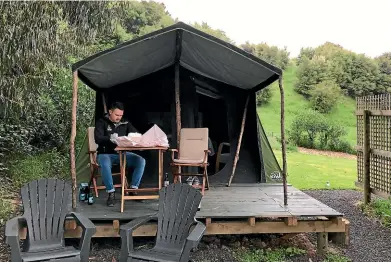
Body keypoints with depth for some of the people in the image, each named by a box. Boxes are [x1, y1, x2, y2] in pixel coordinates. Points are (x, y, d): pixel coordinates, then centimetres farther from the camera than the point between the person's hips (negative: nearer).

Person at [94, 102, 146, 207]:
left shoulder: (125, 122, 10)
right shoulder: (102, 122, 0)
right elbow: (97, 139, -15)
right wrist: (109, 138, -35)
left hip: (122, 153, 4)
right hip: (106, 153, -3)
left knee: (141, 160, -20)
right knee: (105, 164, -39)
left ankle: (133, 189, -12)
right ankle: (111, 193, -25)